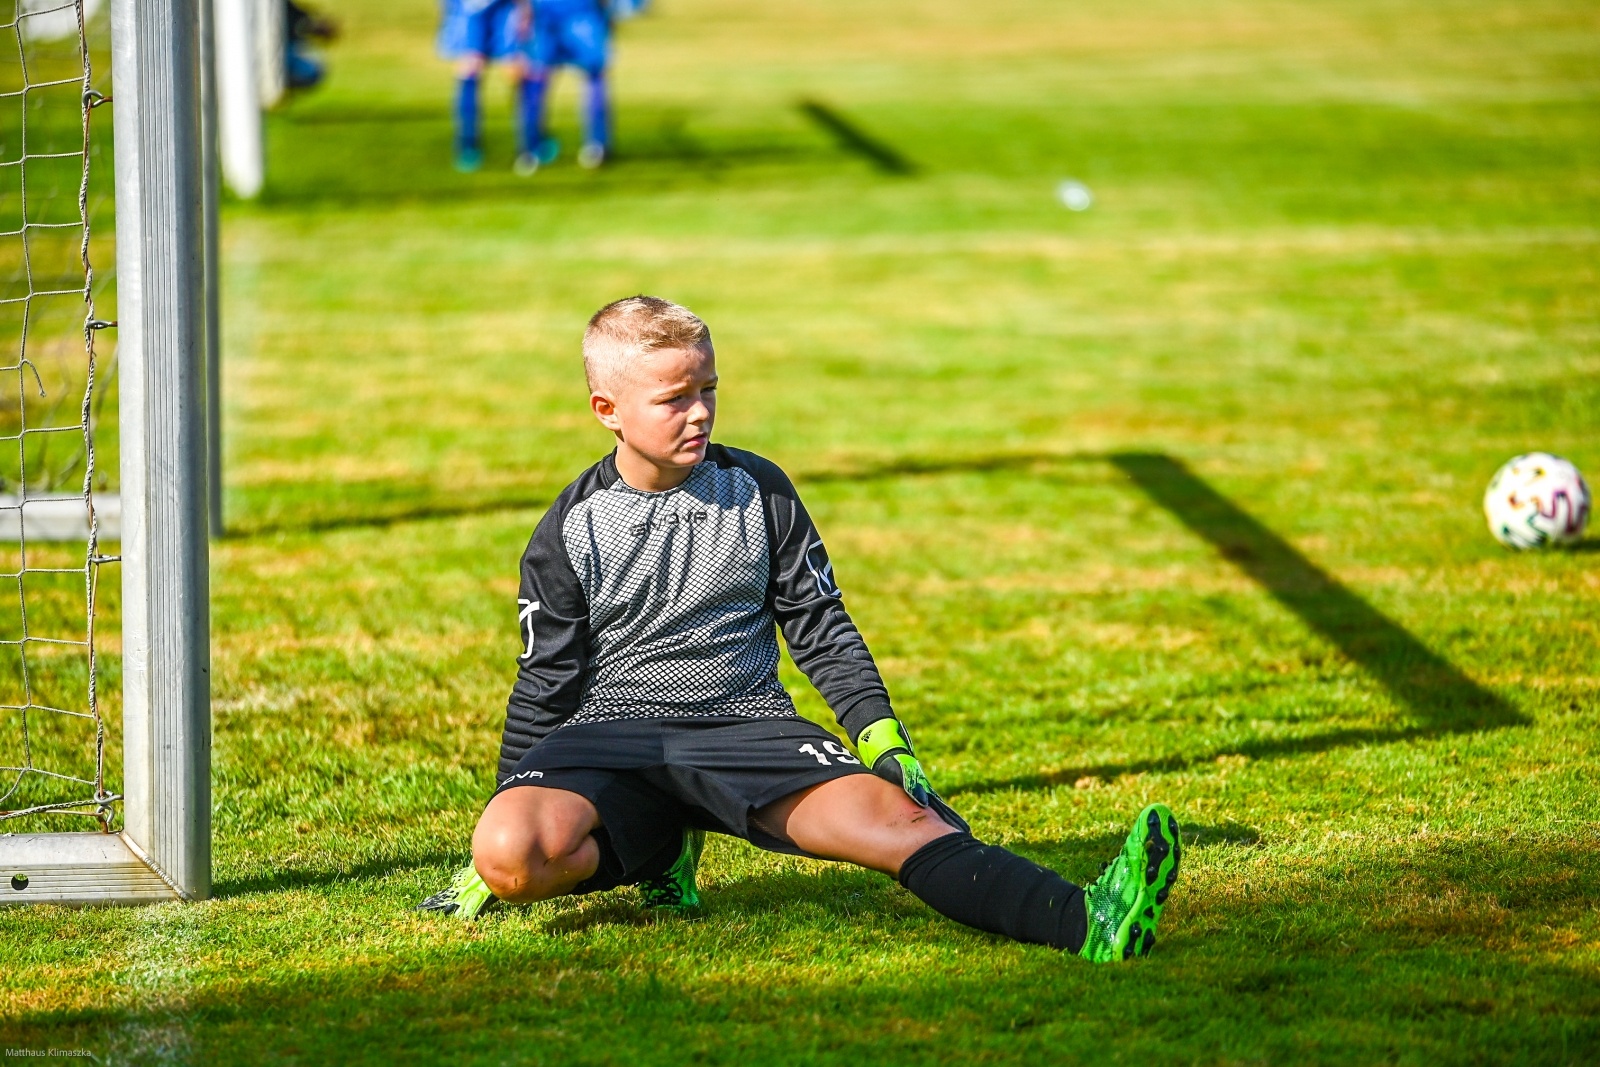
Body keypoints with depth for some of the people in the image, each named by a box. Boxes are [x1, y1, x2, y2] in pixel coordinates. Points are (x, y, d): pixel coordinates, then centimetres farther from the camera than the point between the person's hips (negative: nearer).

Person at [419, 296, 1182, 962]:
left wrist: (882, 739, -3)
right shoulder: (571, 533, 2)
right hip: (611, 734, -1)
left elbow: (824, 633, 11)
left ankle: (1084, 923, -49)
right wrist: (509, 814, 9)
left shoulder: (759, 493, 8)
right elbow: (545, 688, 9)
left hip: (747, 724, 1)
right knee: (511, 853, -34)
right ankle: (656, 852, -2)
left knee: (893, 814, -29)